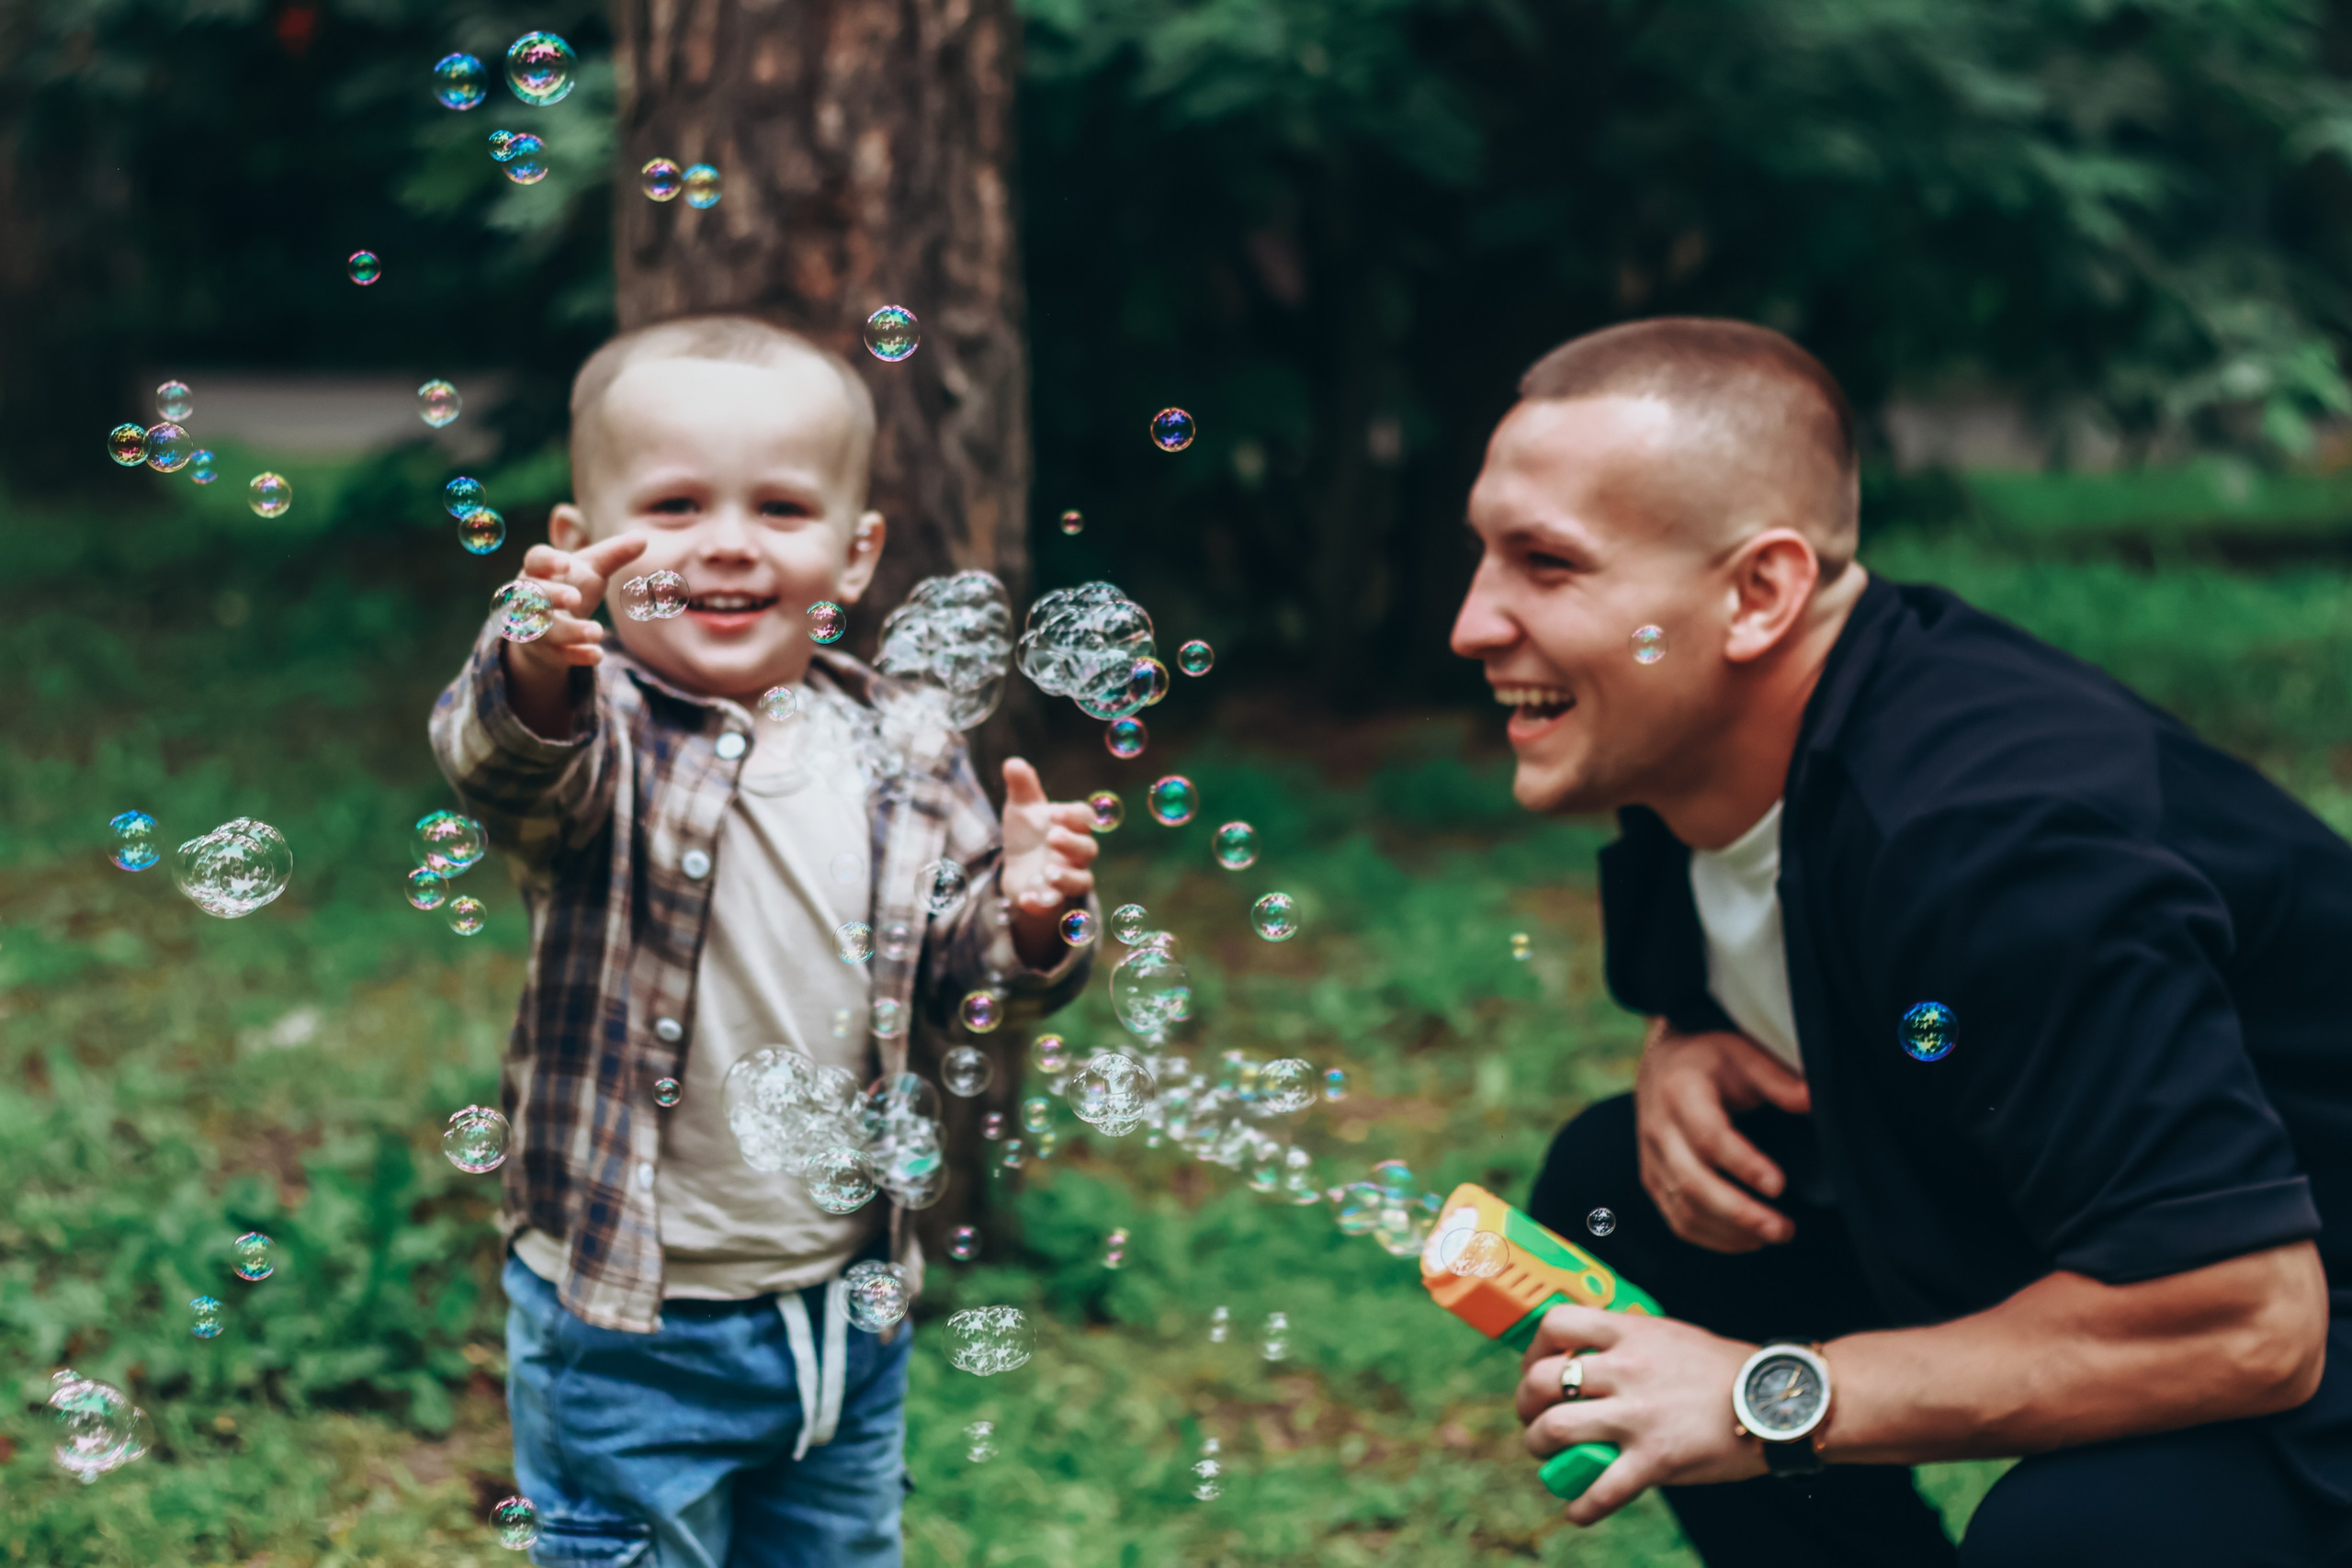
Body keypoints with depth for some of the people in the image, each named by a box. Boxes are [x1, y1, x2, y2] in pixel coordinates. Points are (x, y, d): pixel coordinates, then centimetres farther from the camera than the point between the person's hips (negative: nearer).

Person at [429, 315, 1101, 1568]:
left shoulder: (904, 754, 1)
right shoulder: (601, 728, -14)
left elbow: (956, 975, 9)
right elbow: (511, 771, -38)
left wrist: (1028, 918, -13)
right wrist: (537, 676, -60)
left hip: (850, 1317, 5)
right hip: (628, 1331, -5)